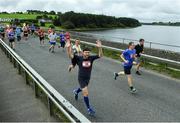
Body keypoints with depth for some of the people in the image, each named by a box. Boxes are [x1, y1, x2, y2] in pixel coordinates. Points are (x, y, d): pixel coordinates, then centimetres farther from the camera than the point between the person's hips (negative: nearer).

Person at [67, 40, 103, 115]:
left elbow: (100, 55, -13)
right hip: (81, 78, -4)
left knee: (83, 88, 31)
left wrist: (100, 47, -29)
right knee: (86, 93, -9)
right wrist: (68, 48, -41)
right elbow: (70, 55, -23)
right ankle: (89, 108, 7)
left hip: (88, 78, 5)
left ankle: (76, 91, 67)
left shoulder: (91, 58, -10)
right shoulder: (79, 58, -15)